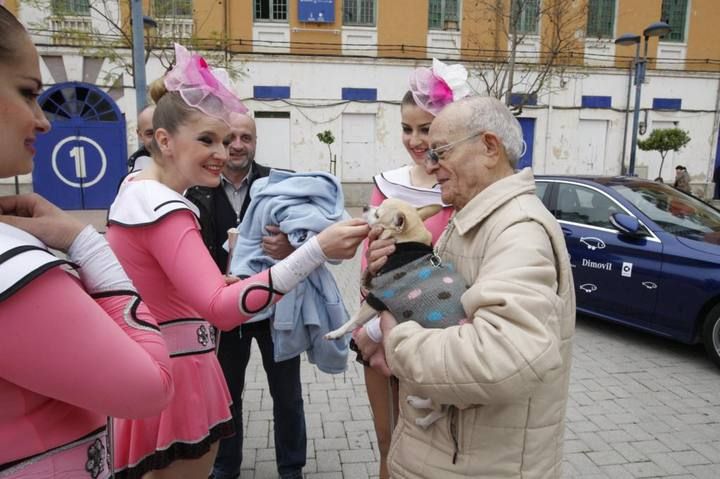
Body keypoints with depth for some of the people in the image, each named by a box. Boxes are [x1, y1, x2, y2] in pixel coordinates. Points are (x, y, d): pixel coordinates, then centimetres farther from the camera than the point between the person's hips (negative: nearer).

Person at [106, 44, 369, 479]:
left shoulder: (137, 190, 7)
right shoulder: (164, 209, -24)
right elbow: (220, 307, -37)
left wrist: (216, 280, 10)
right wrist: (317, 249, -44)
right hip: (171, 372, -10)